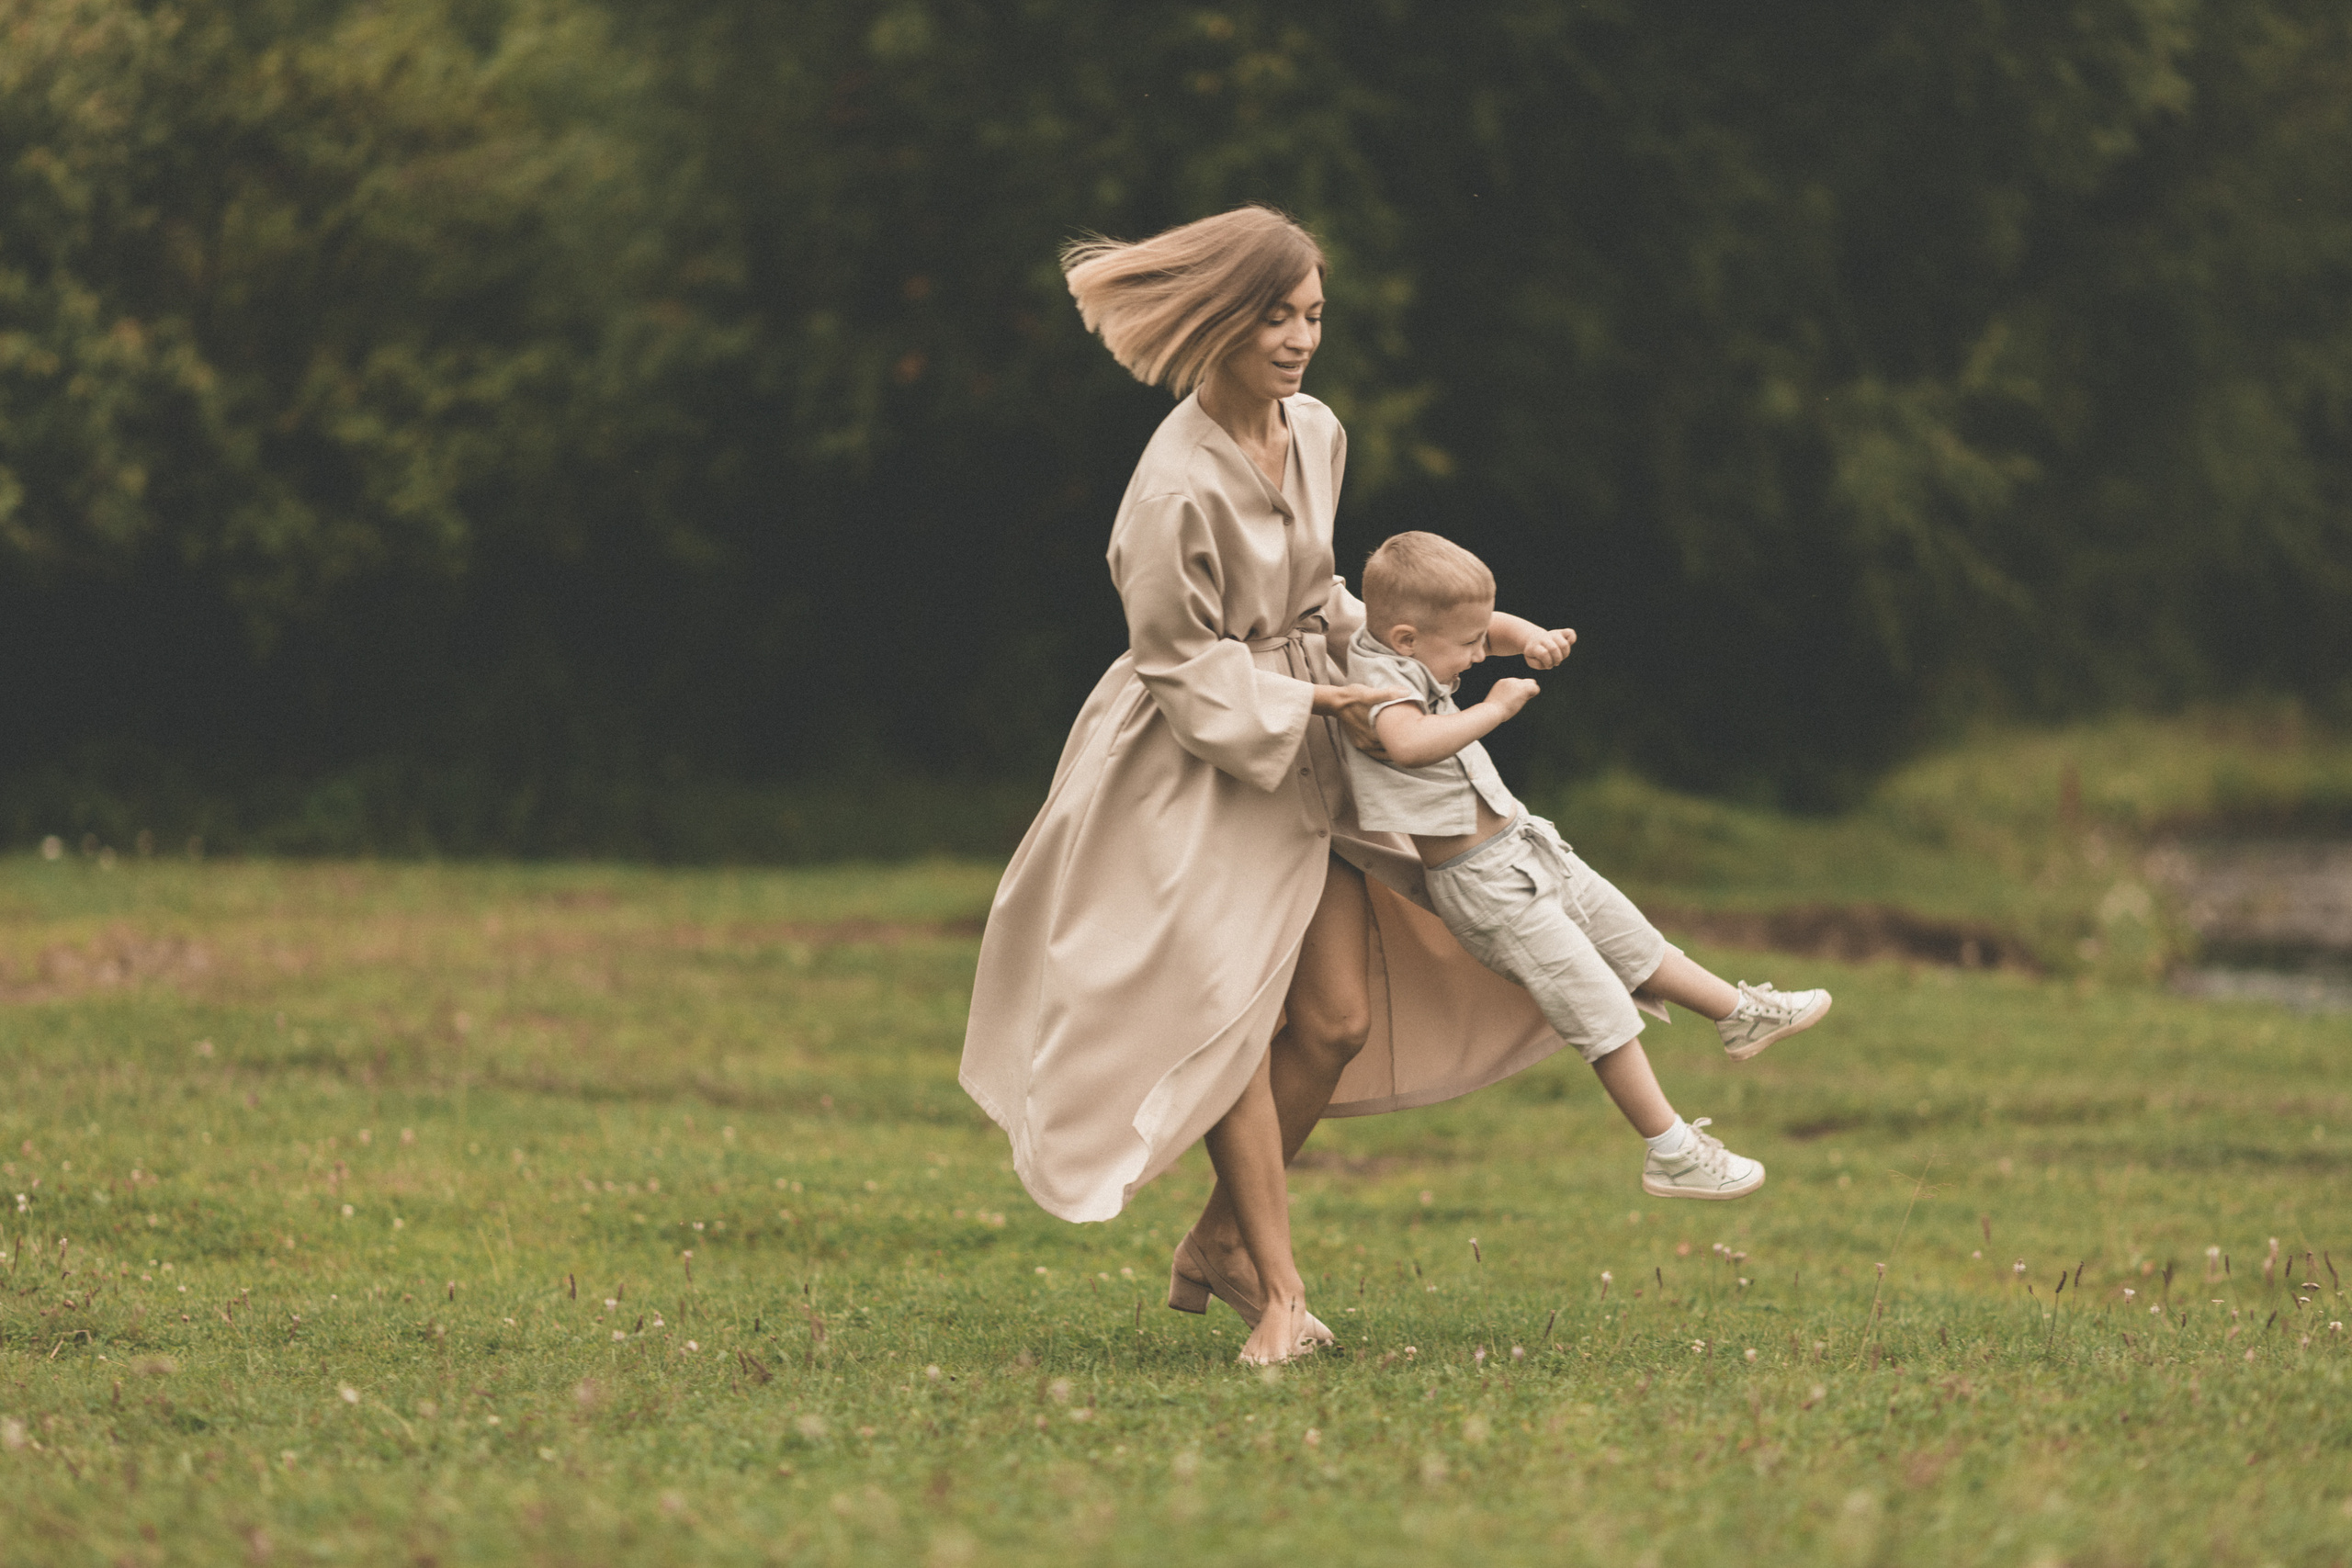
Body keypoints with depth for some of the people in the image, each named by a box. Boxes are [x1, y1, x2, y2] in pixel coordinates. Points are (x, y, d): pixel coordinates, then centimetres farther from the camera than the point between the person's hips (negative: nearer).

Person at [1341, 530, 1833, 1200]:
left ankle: (1741, 1014, 43)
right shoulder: (1379, 679, -24)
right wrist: (1494, 708, -34)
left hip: (1525, 846, 10)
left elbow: (1491, 625, 22)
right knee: (1600, 1011, -7)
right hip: (1486, 883, -10)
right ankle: (1671, 1153, 0)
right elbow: (1407, 741, -46)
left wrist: (1534, 641, 1)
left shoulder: (1409, 654, 3)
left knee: (1633, 943, 25)